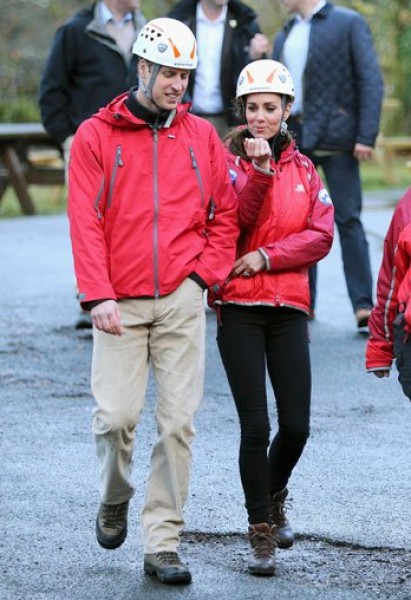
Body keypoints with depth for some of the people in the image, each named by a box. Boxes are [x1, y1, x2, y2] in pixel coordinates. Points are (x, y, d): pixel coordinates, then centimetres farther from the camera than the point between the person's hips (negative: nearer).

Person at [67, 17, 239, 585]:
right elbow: (85, 221, -2)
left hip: (181, 300, 2)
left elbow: (225, 215, 15)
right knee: (117, 415, -10)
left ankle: (162, 544, 3)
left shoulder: (201, 136, 11)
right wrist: (98, 295, -11)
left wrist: (205, 272, 0)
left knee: (178, 421, -2)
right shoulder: (97, 135, 3)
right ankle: (114, 500, 22)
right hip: (120, 303, -2)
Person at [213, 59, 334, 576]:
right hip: (239, 308, -3)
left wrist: (267, 255, -12)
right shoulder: (228, 161, 1)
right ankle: (261, 531, 6)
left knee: (296, 425, -2)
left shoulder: (303, 169, 11)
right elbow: (235, 224, -14)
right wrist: (259, 171, -24)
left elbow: (321, 236, 0)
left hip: (289, 307, 3)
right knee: (255, 426, -6)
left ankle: (274, 495, 29)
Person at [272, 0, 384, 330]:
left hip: (334, 138, -6)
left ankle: (363, 306, -6)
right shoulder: (285, 35, 17)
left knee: (348, 219, -6)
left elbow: (371, 80, -8)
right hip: (293, 139, 6)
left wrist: (366, 136, -16)